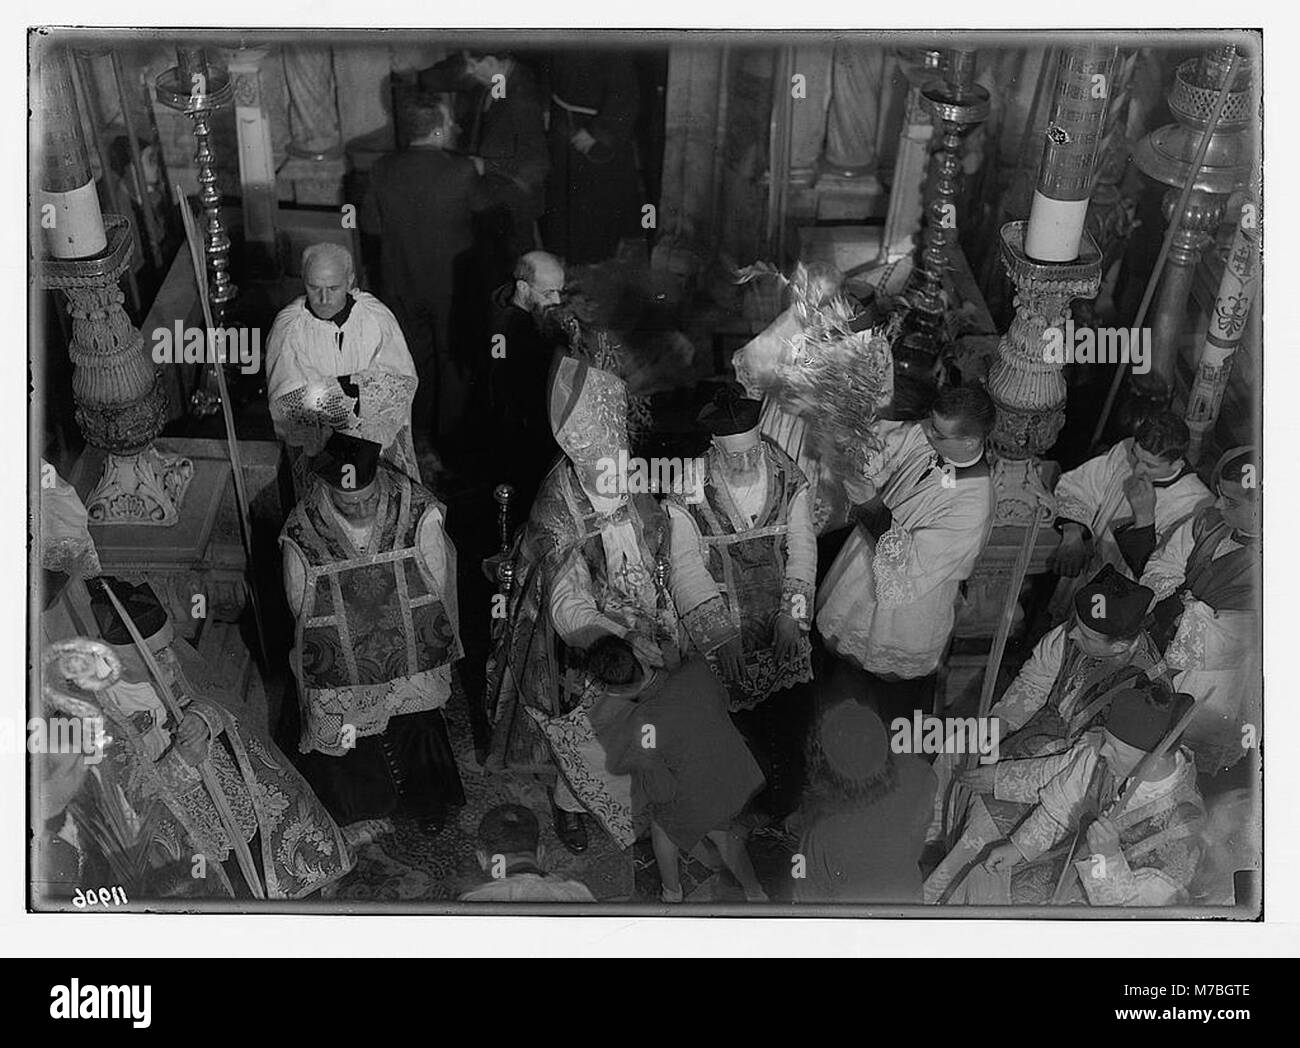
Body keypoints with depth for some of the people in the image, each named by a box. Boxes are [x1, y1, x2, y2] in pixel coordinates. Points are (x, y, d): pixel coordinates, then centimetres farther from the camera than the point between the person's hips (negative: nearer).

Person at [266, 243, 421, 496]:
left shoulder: (378, 316, -12)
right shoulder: (287, 327, -16)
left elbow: (403, 382, -13)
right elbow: (286, 400, -20)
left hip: (381, 437, 1)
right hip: (315, 442, -1)